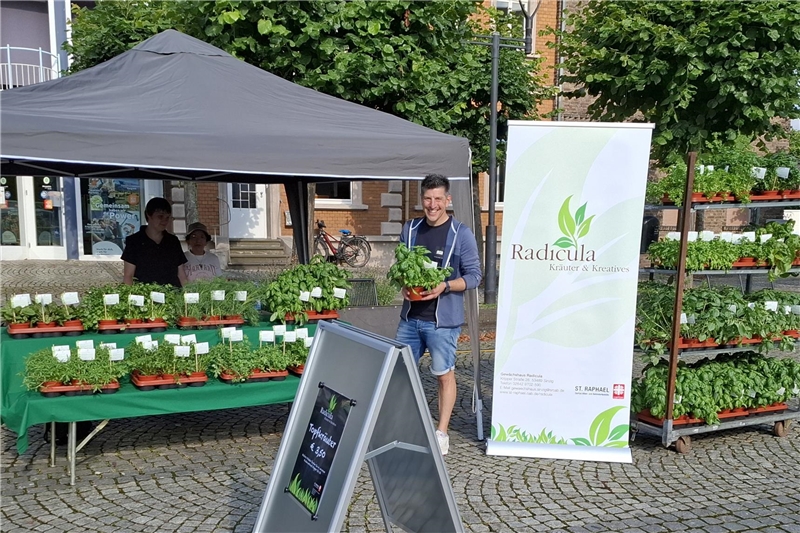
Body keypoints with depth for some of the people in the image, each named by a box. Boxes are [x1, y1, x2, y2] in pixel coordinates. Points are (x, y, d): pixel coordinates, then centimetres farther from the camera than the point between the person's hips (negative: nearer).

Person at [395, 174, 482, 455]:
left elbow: (474, 275, -5)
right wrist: (404, 285, -5)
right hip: (410, 315, 5)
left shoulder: (461, 234, -7)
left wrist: (445, 286, -20)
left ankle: (441, 433, 20)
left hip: (442, 319, -5)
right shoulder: (410, 229, 7)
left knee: (445, 375, 6)